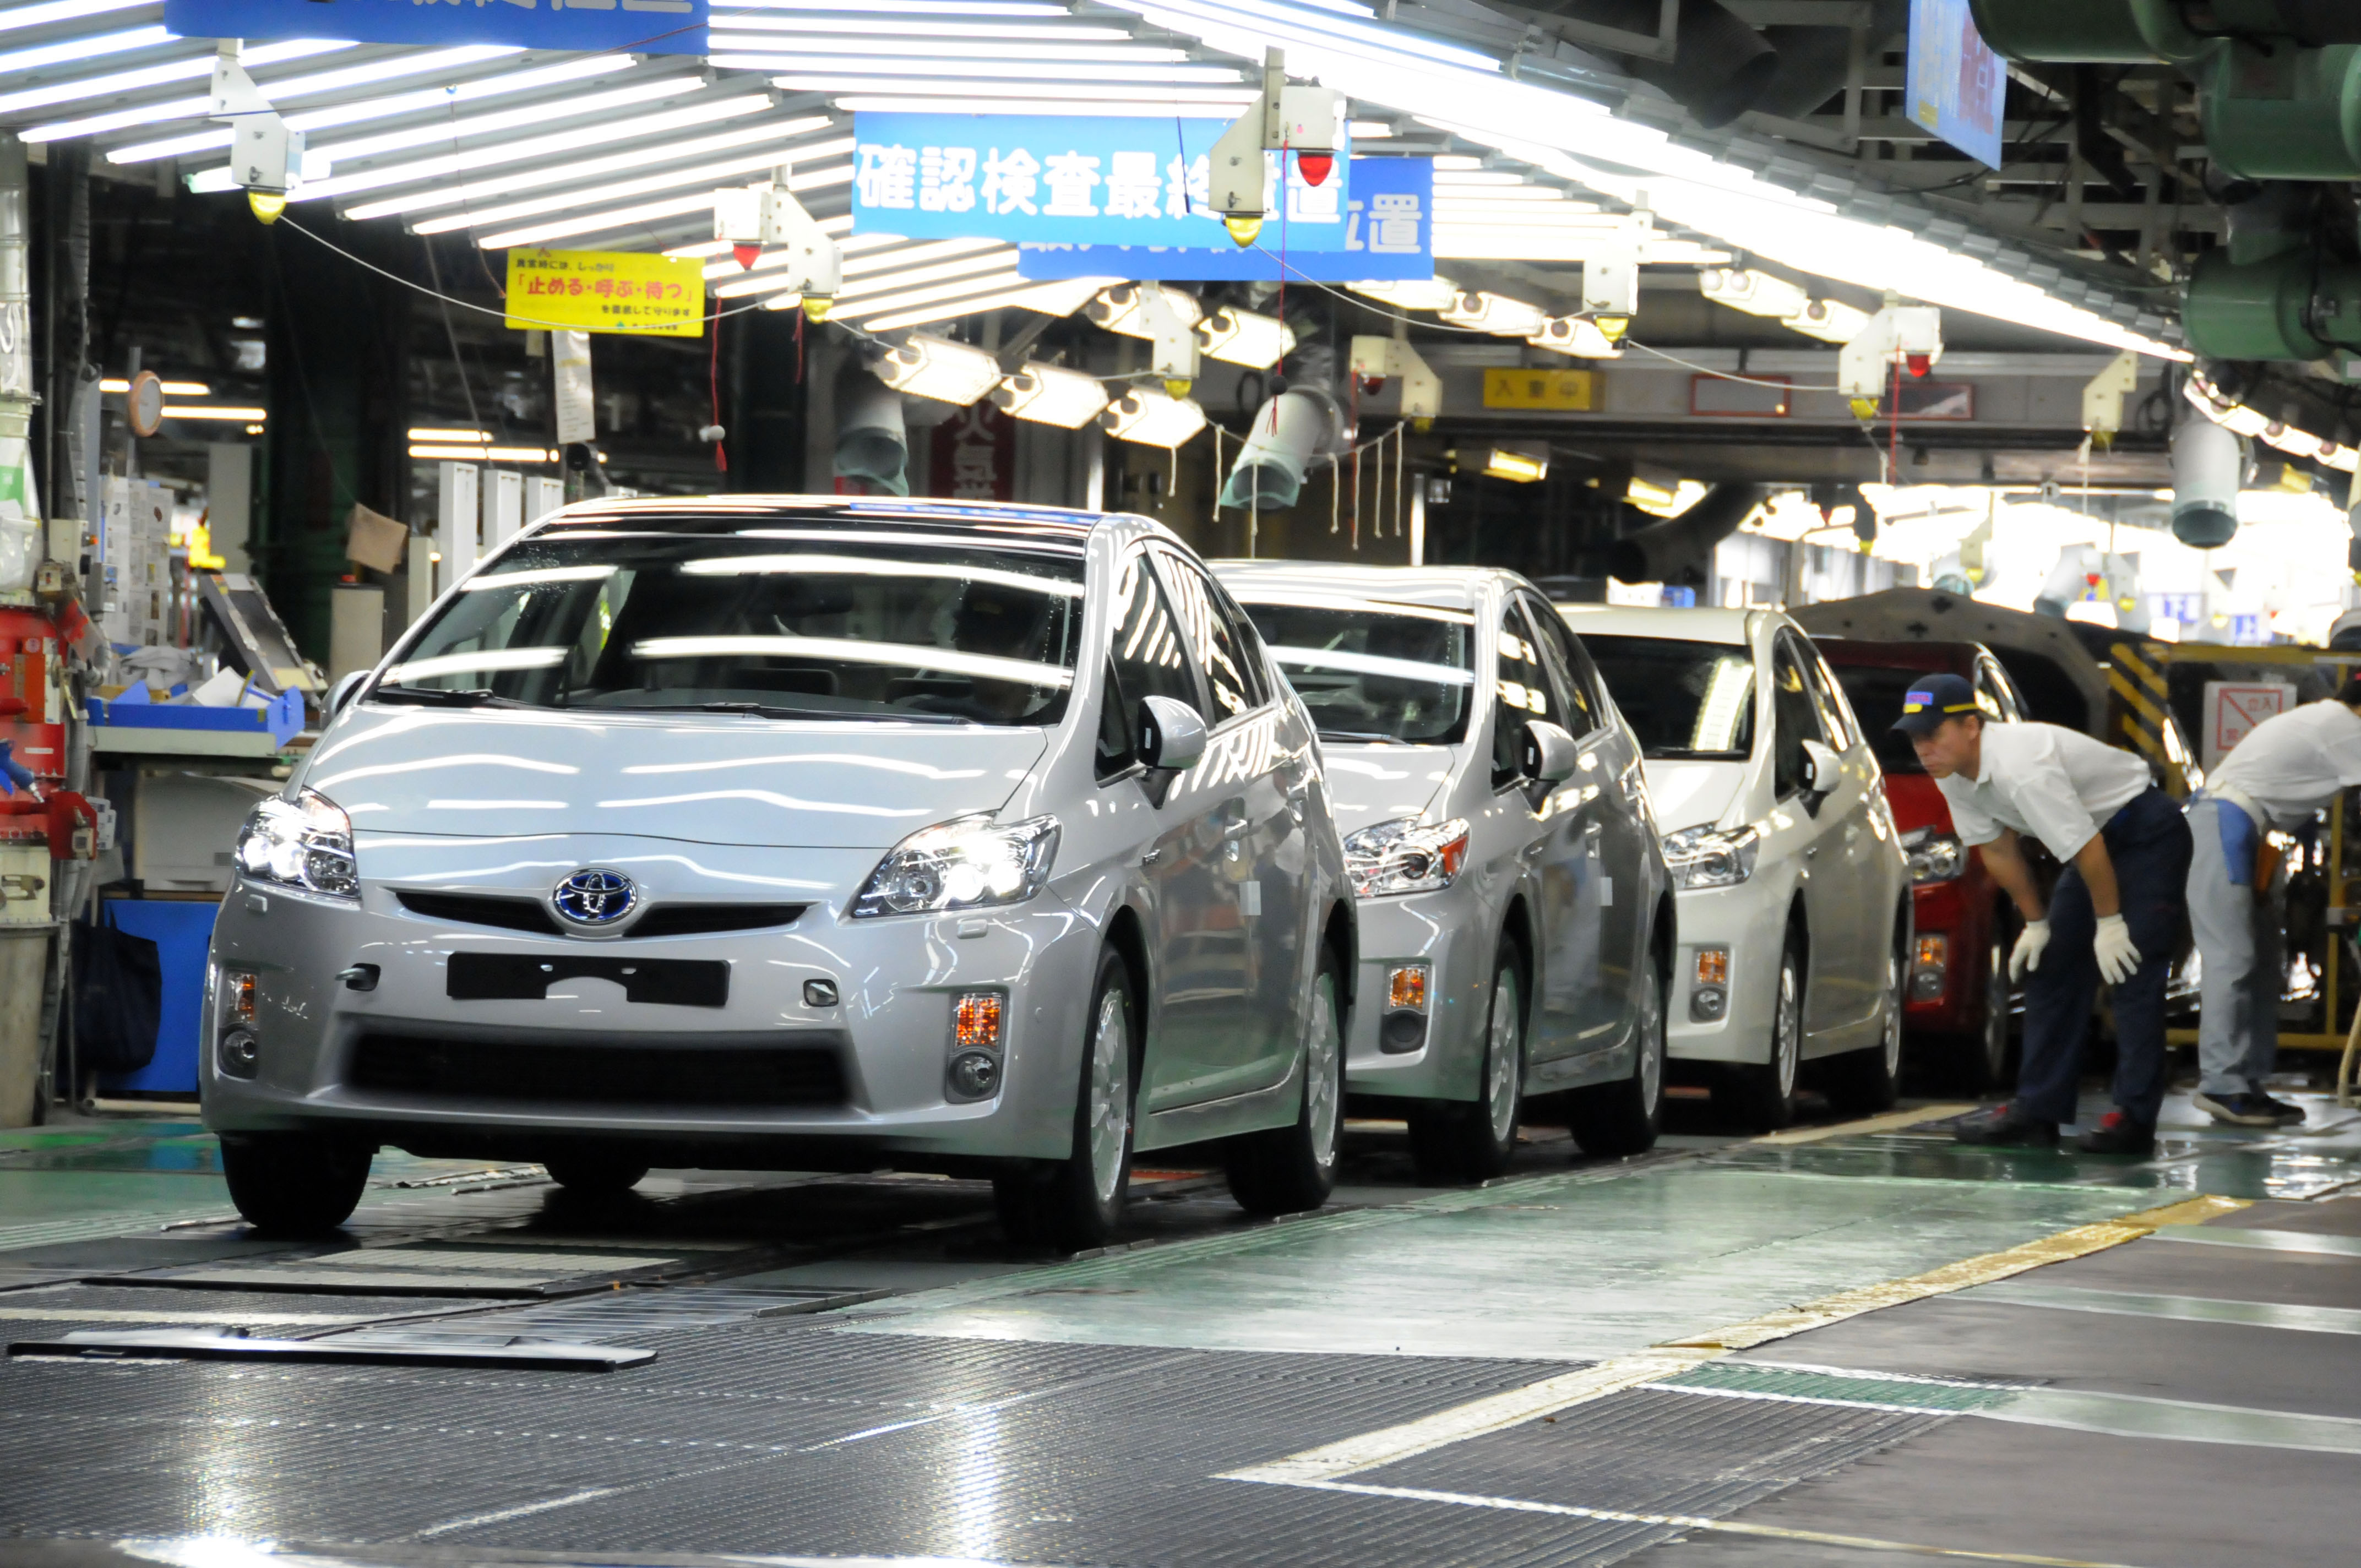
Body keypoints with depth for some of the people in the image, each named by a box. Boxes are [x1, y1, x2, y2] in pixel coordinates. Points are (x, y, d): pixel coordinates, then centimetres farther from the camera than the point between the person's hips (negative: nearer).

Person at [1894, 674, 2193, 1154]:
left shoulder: (2021, 770, -34)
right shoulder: (1952, 775, -5)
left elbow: (2087, 849, -29)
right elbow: (1997, 849, 7)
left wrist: (2109, 922, -18)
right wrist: (2036, 923, 8)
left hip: (2146, 831, -10)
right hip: (2099, 839, 10)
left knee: (2131, 971, -16)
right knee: (2050, 966, 6)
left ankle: (2135, 1119, -17)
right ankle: (2037, 1111, 9)